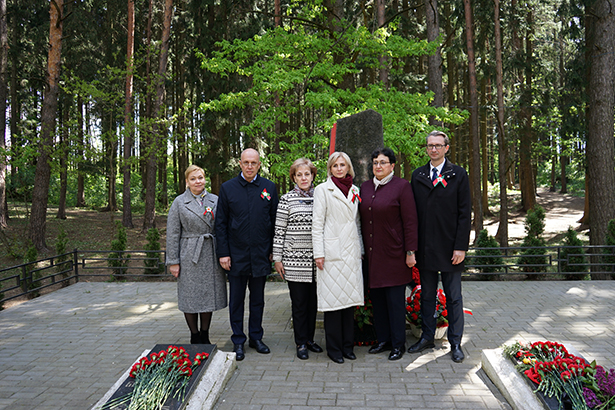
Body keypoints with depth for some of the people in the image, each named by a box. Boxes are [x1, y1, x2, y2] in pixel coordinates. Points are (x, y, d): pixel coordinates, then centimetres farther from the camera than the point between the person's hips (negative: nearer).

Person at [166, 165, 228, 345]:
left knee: (209, 296, 8)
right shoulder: (179, 202, -1)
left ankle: (205, 336, 23)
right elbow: (172, 234, -2)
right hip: (189, 256, -2)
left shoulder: (215, 200, 5)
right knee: (191, 297, 5)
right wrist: (173, 261, -6)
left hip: (211, 255, 2)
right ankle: (194, 337, 20)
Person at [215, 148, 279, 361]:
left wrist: (273, 250, 2)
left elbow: (275, 221, 6)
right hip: (236, 254, -1)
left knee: (258, 299, 13)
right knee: (236, 300, 7)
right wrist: (223, 253, -4)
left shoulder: (269, 187, 3)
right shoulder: (227, 188, 0)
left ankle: (256, 337, 27)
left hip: (261, 254, 1)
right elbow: (220, 223, 1)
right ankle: (238, 341, 20)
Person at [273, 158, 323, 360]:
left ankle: (310, 338, 26)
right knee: (299, 302, 3)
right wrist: (277, 258, -3)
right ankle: (301, 343, 15)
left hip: (316, 260, 3)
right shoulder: (286, 199, -1)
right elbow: (279, 230, 0)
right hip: (294, 259, -3)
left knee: (313, 300, 10)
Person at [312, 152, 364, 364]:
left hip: (351, 252, 5)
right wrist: (319, 253, -10)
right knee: (333, 299, -2)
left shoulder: (355, 191, 14)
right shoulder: (323, 190, 0)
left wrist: (361, 249, 14)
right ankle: (334, 348, 10)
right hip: (332, 253, -5)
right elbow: (317, 223, -4)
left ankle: (347, 345, 19)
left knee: (350, 298, 8)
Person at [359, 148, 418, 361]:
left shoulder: (401, 186, -6)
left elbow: (410, 222, -8)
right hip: (372, 253, 6)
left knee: (395, 299, 0)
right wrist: (362, 249, 12)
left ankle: (398, 344, 13)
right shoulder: (365, 187, 11)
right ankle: (383, 339, 24)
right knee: (376, 296, 10)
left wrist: (410, 252, -11)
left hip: (393, 252, -5)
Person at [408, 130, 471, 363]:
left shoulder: (458, 175, 0)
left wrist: (461, 246, -10)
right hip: (425, 247, 3)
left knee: (453, 298, 6)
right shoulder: (417, 176, 8)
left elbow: (465, 213, -3)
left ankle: (455, 343, 17)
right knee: (426, 295, 12)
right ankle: (427, 337, 26)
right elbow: (413, 212, 8)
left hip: (450, 248, -3)